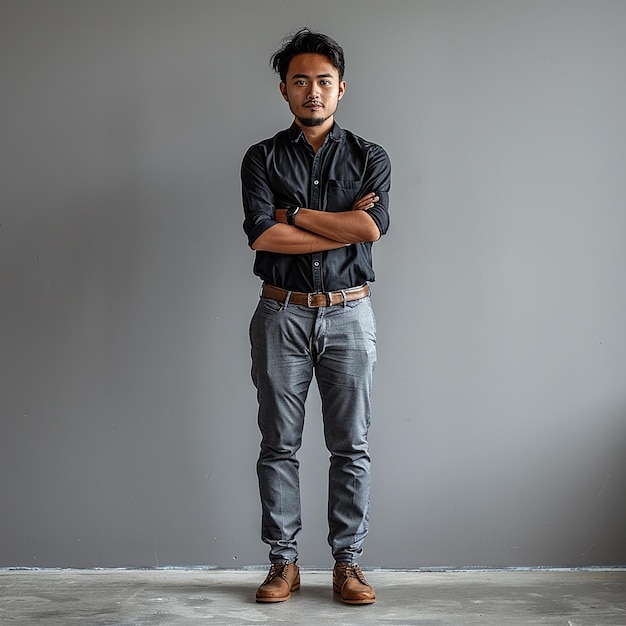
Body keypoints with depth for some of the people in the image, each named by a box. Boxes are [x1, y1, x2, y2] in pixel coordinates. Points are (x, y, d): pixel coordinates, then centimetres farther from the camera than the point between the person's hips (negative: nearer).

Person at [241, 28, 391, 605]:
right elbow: (263, 235, -12)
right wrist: (344, 226, -11)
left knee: (351, 446, 3)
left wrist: (294, 214, -8)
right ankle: (284, 563, 14)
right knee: (279, 445, 4)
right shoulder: (263, 158, 5)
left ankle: (348, 563, 13)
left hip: (348, 316, 0)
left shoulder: (369, 158, 7)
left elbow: (374, 227, -12)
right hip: (282, 314, 0)